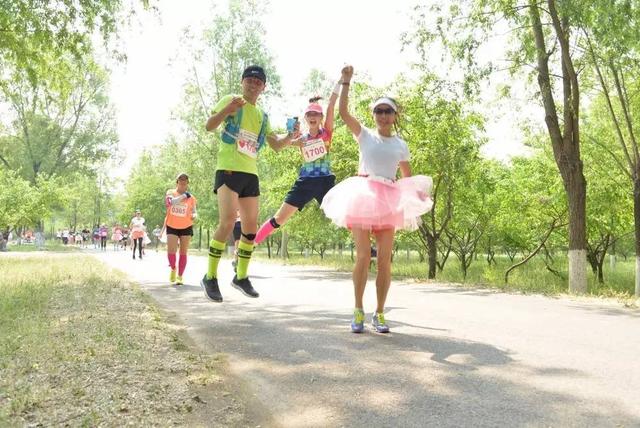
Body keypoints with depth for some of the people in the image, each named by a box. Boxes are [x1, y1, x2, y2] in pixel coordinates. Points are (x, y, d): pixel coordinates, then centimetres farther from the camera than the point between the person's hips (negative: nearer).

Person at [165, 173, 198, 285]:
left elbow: (194, 211, 3)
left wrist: (194, 215, -21)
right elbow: (169, 202, -23)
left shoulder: (191, 197, 0)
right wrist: (183, 196, -30)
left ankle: (180, 276, 14)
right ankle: (173, 269, 16)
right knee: (171, 250, -13)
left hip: (186, 227, 1)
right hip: (172, 226, -1)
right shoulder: (170, 192, -2)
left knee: (183, 252, 4)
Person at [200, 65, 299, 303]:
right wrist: (227, 110, -25)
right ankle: (210, 277, -8)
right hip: (228, 169, -7)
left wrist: (291, 137, -4)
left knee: (251, 227, 6)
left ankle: (241, 277, 20)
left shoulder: (262, 117, 18)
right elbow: (209, 126, -7)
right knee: (228, 222, -20)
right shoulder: (230, 101, 2)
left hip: (250, 174, 7)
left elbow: (276, 145, 17)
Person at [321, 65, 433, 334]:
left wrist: (418, 191, 0)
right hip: (363, 197, -2)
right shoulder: (364, 135, 7)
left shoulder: (401, 145, 14)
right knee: (363, 256, -8)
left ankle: (379, 313, 9)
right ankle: (358, 311, 4)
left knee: (385, 259, -1)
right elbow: (343, 112, -6)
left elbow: (407, 177, 19)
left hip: (388, 201, 2)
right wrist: (346, 82, -12)